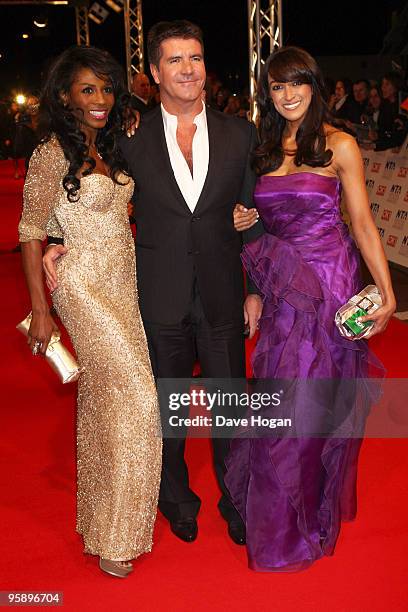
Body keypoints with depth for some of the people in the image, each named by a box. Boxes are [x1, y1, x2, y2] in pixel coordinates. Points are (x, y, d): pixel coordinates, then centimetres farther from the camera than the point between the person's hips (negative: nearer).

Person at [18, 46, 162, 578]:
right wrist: (39, 310, -11)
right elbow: (31, 234, -10)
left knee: (103, 399, 14)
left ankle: (101, 511, 29)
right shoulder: (52, 154, -12)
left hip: (123, 285, 7)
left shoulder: (112, 148, 9)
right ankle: (112, 537, 8)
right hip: (85, 288, -7)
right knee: (137, 400, -8)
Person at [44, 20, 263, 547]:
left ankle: (235, 499, 33)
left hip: (222, 299, 1)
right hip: (160, 300, 0)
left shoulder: (240, 134, 1)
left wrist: (256, 288, 4)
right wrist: (60, 243, -11)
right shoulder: (131, 139, -3)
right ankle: (176, 498, 38)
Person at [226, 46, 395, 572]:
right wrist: (240, 221, -2)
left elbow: (362, 223, -5)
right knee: (280, 399, 9)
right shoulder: (264, 149, 10)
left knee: (313, 401, 4)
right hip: (282, 290, 4)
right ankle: (277, 513, 30)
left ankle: (309, 516, 26)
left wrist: (387, 292, -11)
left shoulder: (339, 146, -4)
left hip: (329, 282, -4)